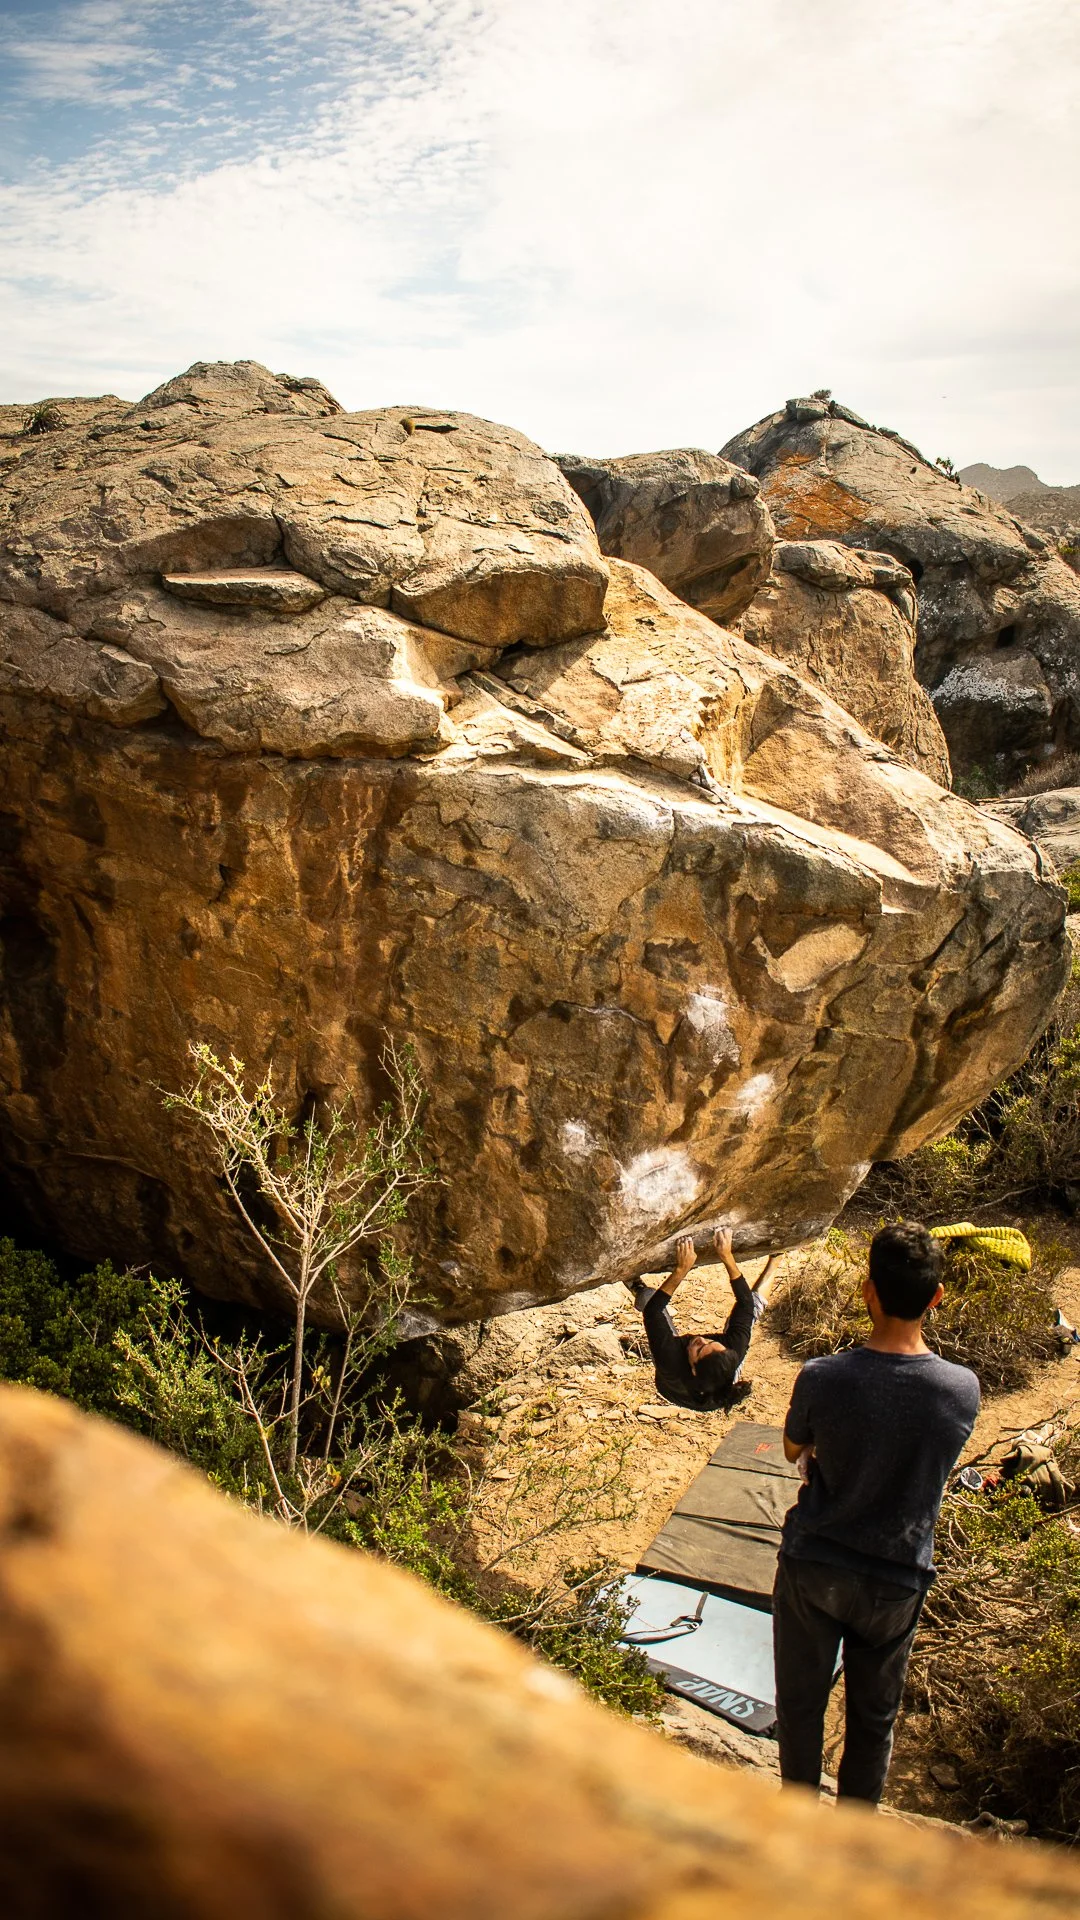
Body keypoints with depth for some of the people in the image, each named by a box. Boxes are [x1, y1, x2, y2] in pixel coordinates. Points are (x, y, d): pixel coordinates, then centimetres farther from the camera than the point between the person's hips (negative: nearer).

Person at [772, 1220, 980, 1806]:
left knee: (800, 1704, 20)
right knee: (874, 1715, 22)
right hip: (897, 1581, 2)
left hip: (812, 1568, -1)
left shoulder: (823, 1379, -26)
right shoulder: (963, 1390, -19)